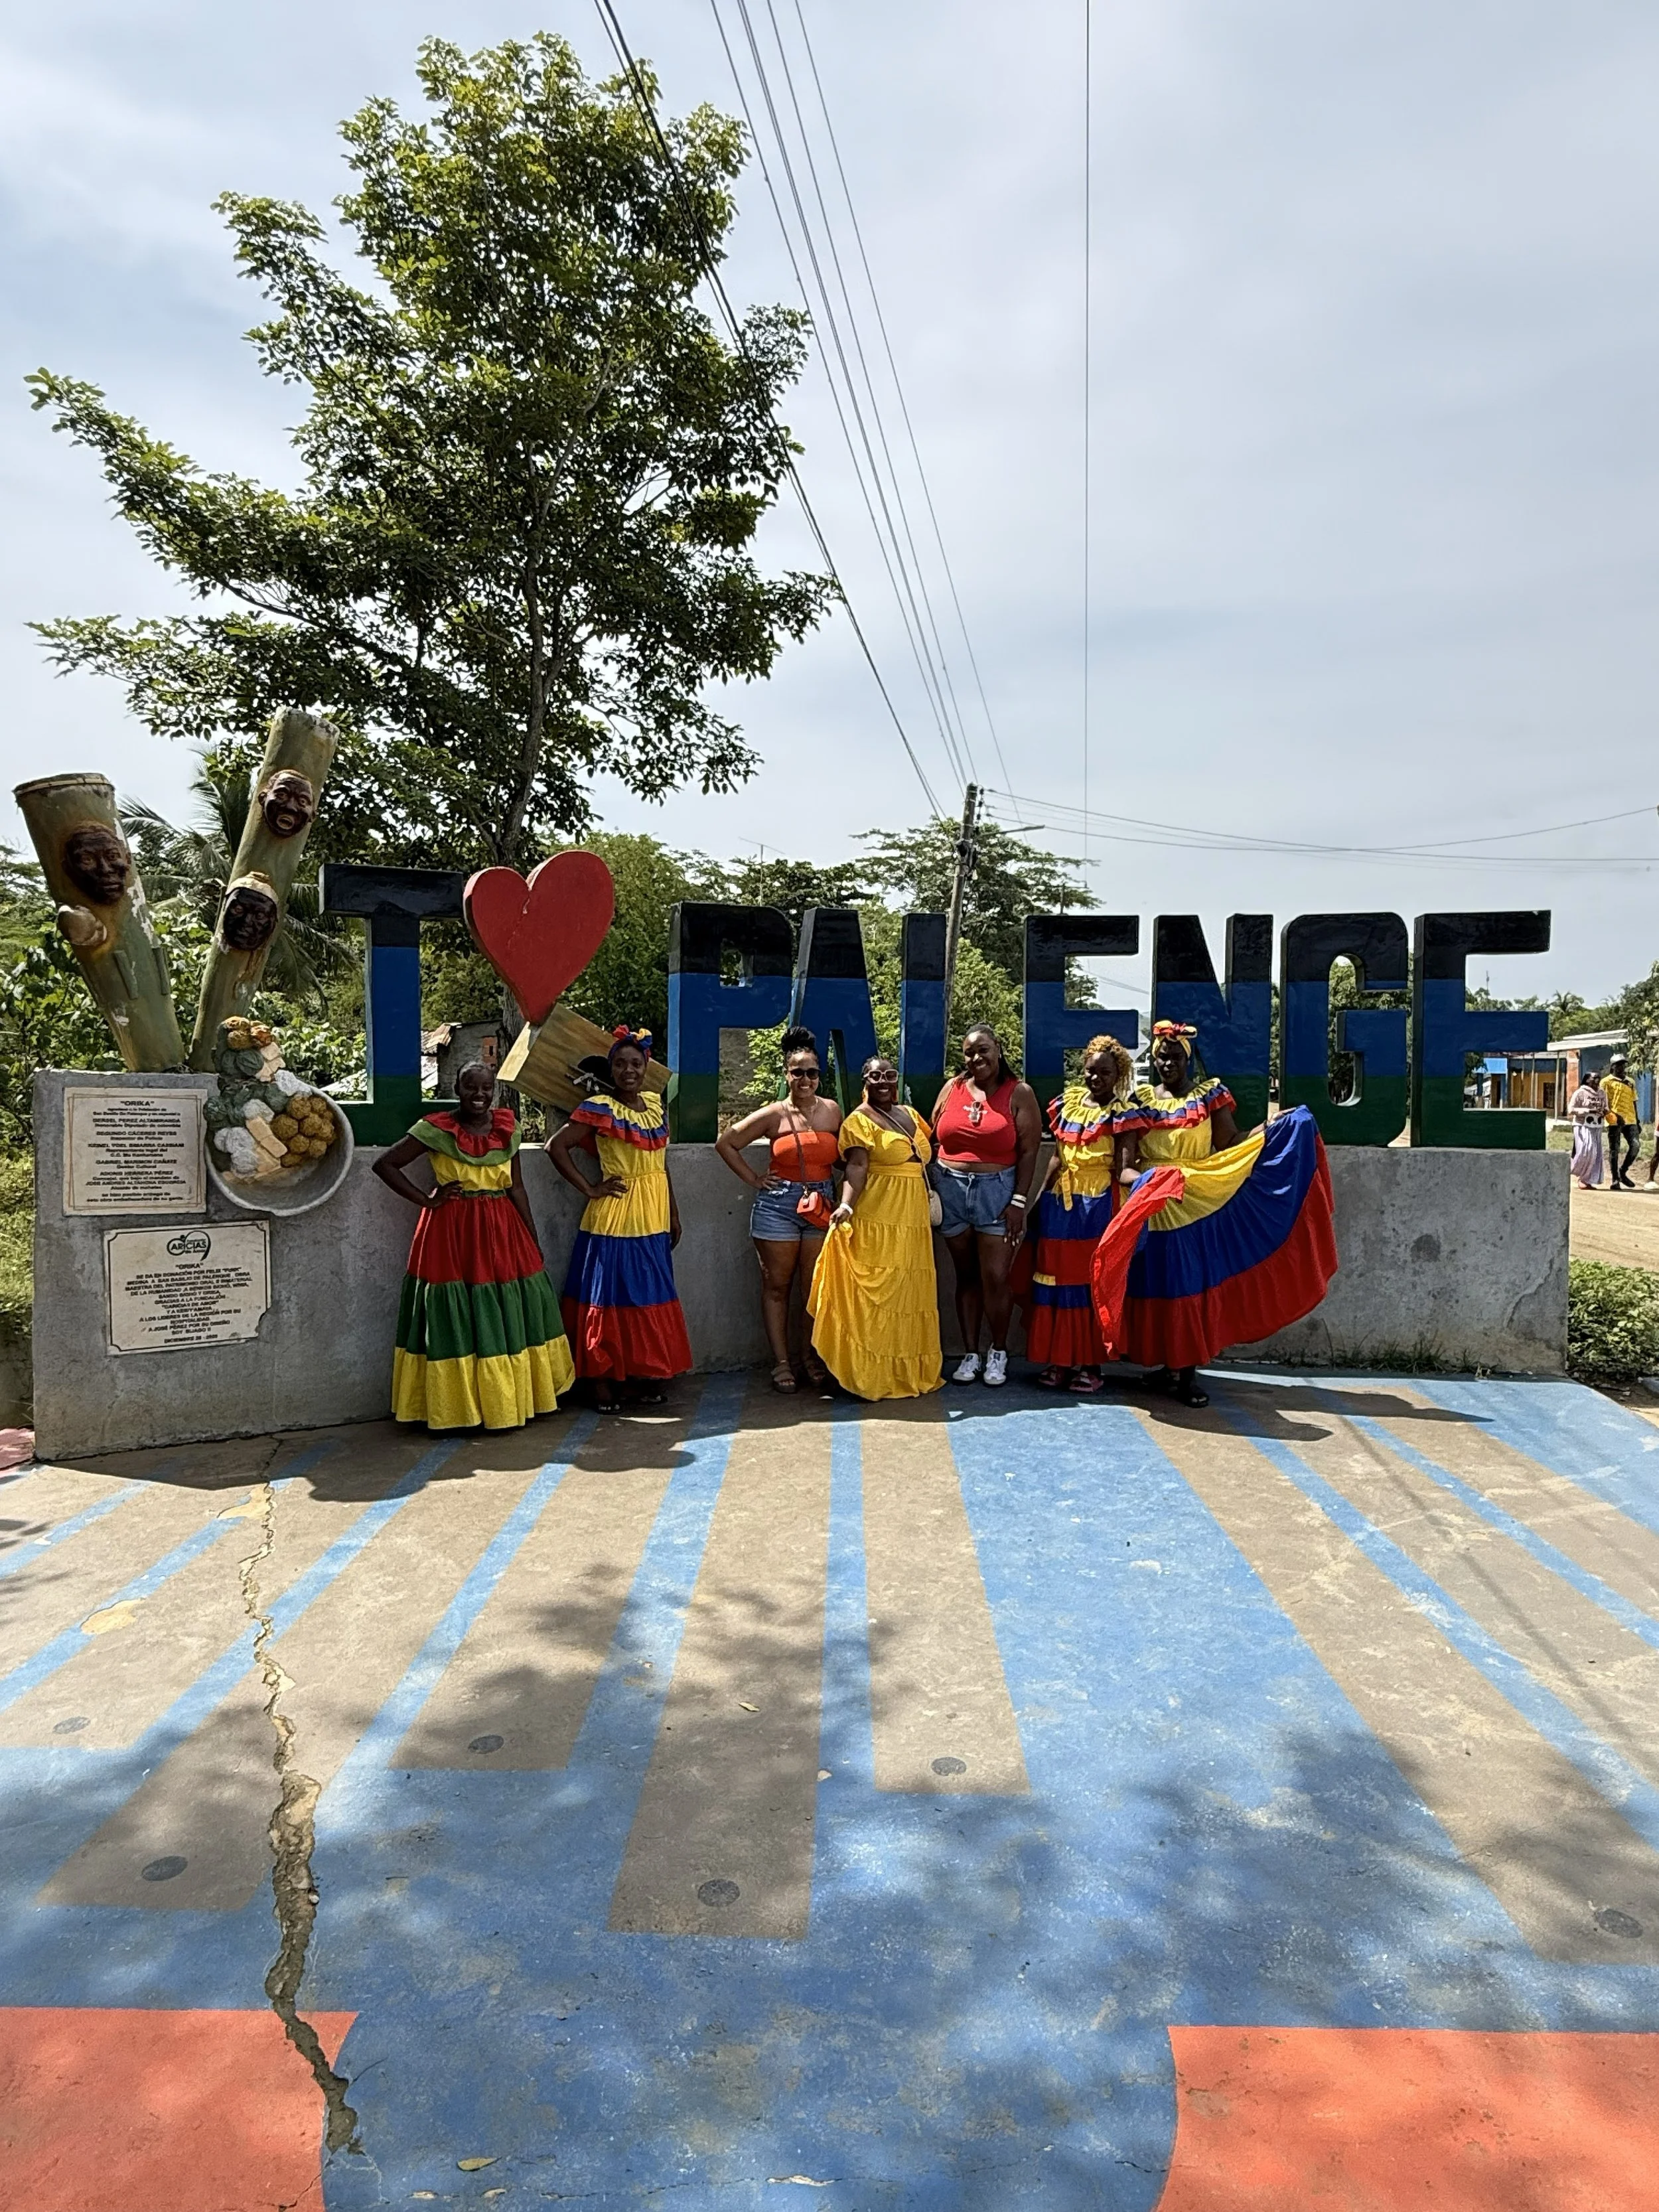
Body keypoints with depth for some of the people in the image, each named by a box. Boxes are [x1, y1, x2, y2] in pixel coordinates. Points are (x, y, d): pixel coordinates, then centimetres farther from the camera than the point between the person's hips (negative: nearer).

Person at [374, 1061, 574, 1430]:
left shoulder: (507, 1128, 6)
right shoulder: (437, 1130, -7)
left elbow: (516, 1187, 9)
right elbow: (385, 1164, -5)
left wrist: (533, 1240, 7)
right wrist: (425, 1199, -9)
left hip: (502, 1231, 4)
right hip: (452, 1233, -4)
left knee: (511, 1317, 7)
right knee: (458, 1320, 0)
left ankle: (511, 1401, 18)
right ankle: (460, 1406, 10)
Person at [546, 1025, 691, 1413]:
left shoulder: (656, 1104, 9)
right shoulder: (599, 1108, -9)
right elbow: (556, 1147, -14)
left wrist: (674, 1215, 14)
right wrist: (589, 1189, -13)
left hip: (653, 1217, 6)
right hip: (615, 1217, -6)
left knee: (651, 1297, 10)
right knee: (609, 1297, -1)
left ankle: (641, 1379, 20)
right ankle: (605, 1384, 7)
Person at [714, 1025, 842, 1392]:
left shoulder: (832, 1111, 5)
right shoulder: (773, 1115, -2)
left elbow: (847, 1156, 15)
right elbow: (725, 1144, 3)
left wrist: (843, 1199, 1)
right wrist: (754, 1180, 0)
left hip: (822, 1206, 2)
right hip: (779, 1205, -2)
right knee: (776, 1286, 4)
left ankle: (811, 1353, 19)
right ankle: (781, 1362, 12)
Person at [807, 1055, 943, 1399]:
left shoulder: (910, 1114, 17)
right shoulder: (859, 1120, -4)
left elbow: (925, 1157, 25)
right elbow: (857, 1167, -15)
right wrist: (847, 1205, -30)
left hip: (913, 1220, 7)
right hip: (878, 1220, -7)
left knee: (910, 1293, 11)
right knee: (876, 1294, -7)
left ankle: (909, 1372, 20)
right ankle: (873, 1376, -1)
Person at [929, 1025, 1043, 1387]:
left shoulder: (1019, 1093, -2)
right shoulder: (952, 1088, 7)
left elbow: (1029, 1151, -5)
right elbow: (934, 1140, 12)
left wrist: (1019, 1200, -10)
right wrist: (930, 1187, 4)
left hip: (997, 1191, -3)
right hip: (952, 1190, 3)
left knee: (995, 1278, -5)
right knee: (966, 1275, 10)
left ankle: (999, 1353, 14)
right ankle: (970, 1354, 18)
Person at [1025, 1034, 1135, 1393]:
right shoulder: (1066, 1103, 11)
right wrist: (1038, 1198, 13)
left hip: (1098, 1204, -5)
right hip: (1059, 1202, 5)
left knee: (1093, 1280, 0)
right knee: (1056, 1277, 6)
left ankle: (1090, 1364, 9)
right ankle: (1058, 1360, 15)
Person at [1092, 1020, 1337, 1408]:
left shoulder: (1210, 1094, 6)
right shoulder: (1138, 1103, 0)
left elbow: (1231, 1144, 0)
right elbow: (1124, 1168, -4)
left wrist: (1275, 1127, -11)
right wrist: (1149, 1180, -24)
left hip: (1203, 1206, 2)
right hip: (1155, 1211, -2)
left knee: (1197, 1286, 3)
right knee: (1164, 1286, 0)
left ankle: (1186, 1372, 10)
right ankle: (1169, 1366, 11)